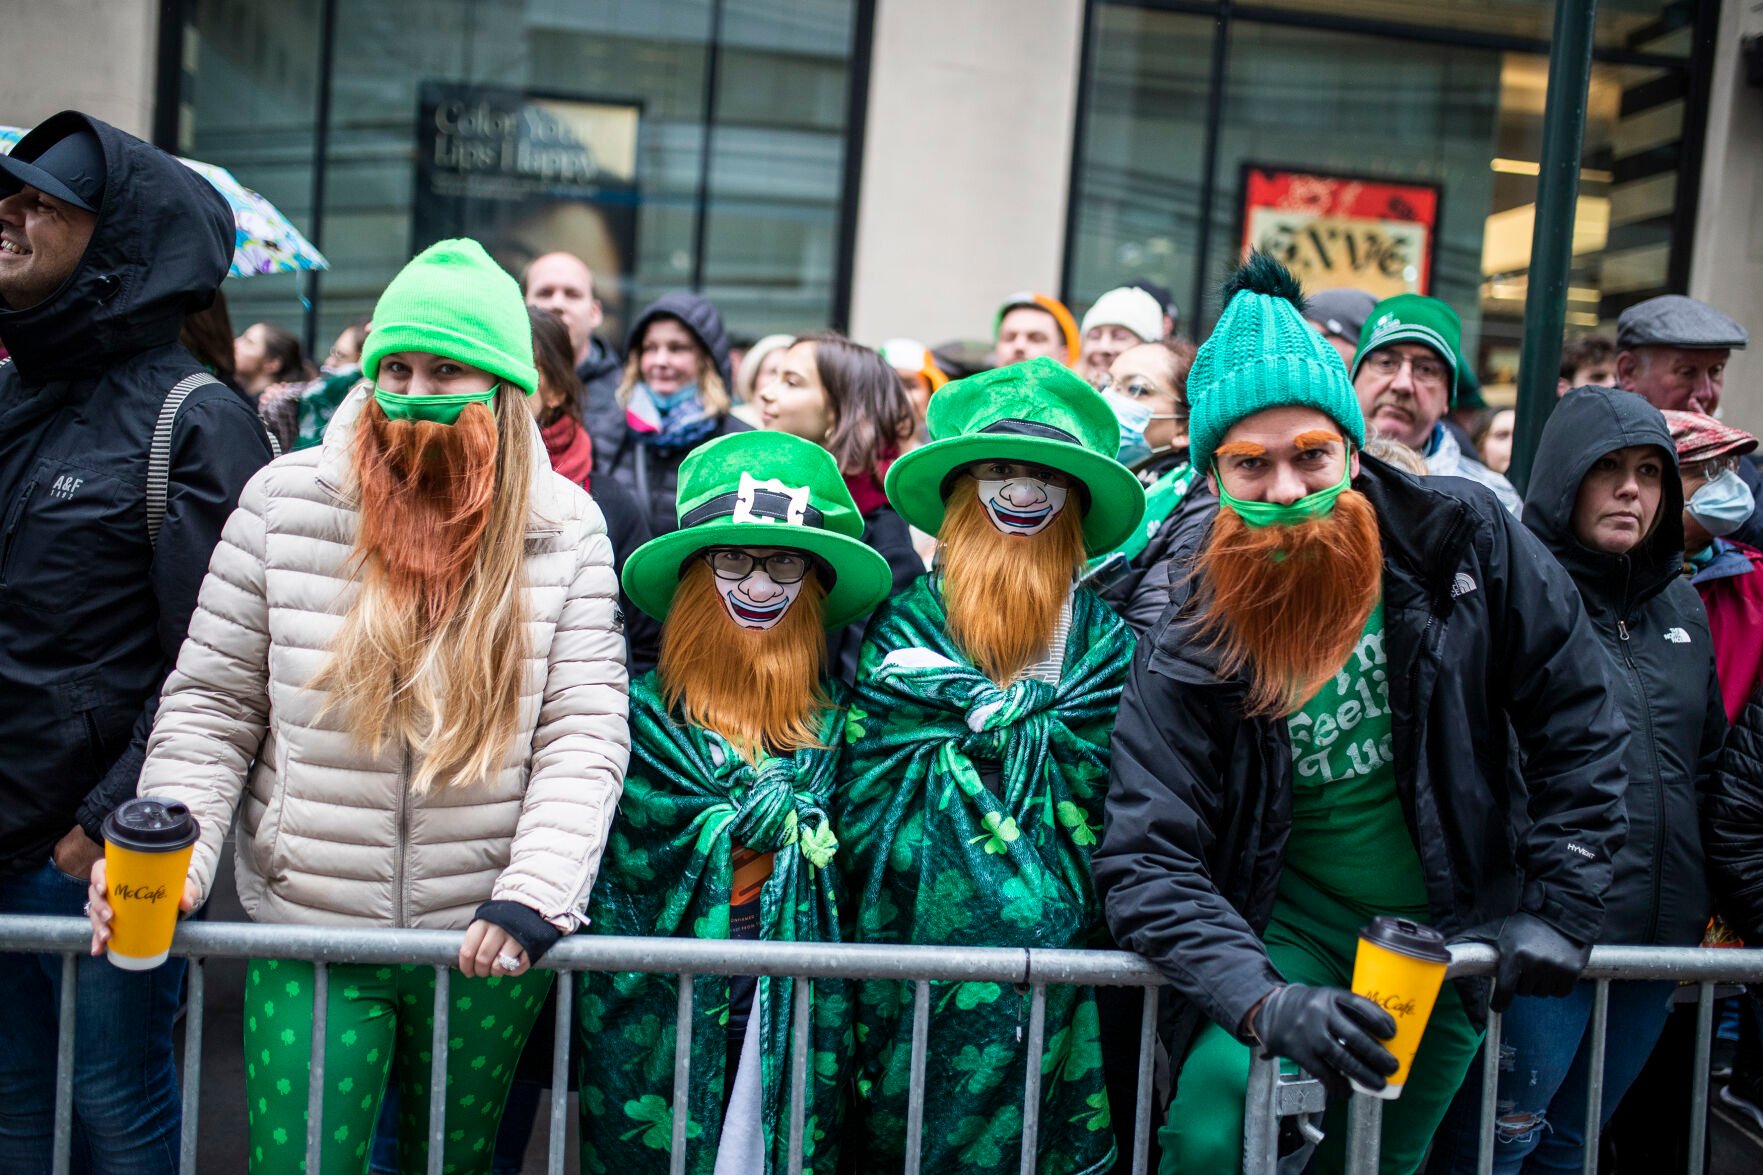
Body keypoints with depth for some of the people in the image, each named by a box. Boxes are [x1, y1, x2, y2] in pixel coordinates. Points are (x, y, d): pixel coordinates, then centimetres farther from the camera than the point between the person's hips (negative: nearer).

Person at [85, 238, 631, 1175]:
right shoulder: (284, 498, -3)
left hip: (485, 944, 1)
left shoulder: (566, 530, -4)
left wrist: (533, 894, -20)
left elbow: (584, 736, -8)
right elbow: (211, 705, 1)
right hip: (306, 931, 0)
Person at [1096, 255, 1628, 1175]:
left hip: (1453, 940, 2)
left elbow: (1575, 718, -2)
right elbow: (1148, 863, -19)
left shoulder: (1467, 541, -12)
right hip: (1289, 938, -1)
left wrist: (1563, 910, -6)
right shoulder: (1186, 650, -16)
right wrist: (1263, 1003, -35)